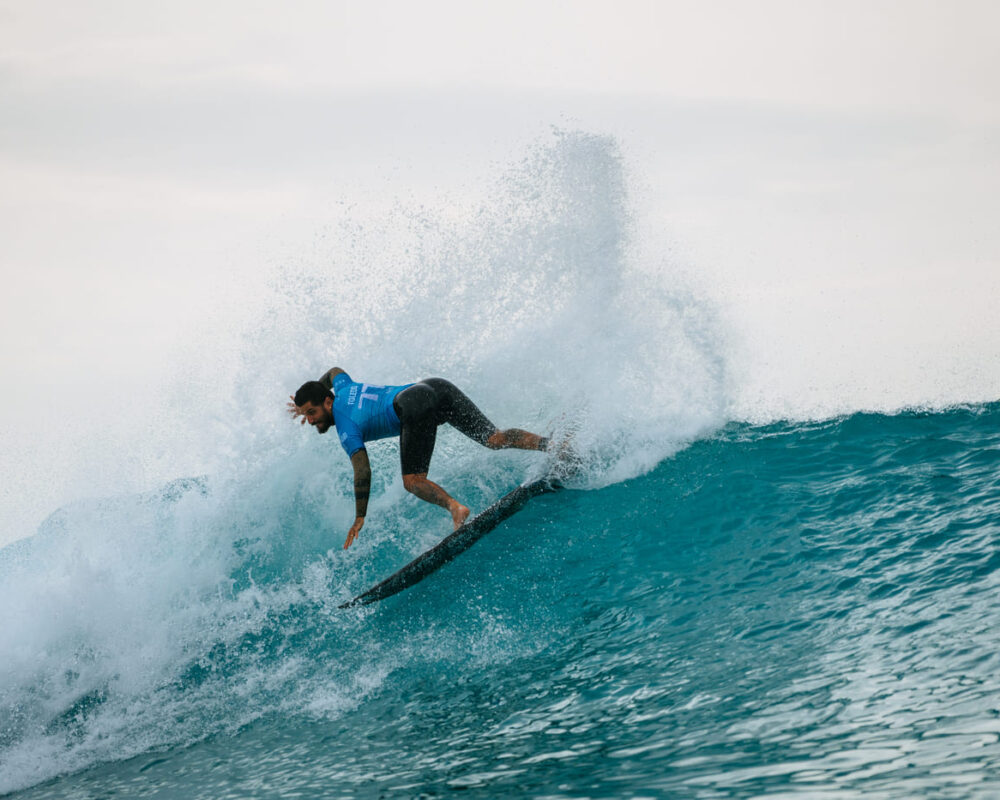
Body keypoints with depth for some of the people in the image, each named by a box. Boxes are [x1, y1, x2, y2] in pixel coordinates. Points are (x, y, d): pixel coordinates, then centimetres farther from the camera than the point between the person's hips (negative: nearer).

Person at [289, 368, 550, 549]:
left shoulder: (346, 428, 6)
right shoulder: (342, 389, 29)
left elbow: (363, 472, -2)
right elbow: (335, 370, 55)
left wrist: (359, 519, 5)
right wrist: (307, 400, 58)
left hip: (414, 403, -8)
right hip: (437, 387, 8)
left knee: (413, 481, -7)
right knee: (494, 439, 0)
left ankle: (455, 508, -34)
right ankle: (550, 444, -22)